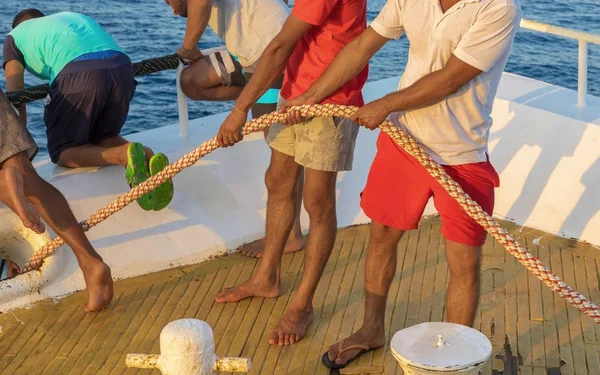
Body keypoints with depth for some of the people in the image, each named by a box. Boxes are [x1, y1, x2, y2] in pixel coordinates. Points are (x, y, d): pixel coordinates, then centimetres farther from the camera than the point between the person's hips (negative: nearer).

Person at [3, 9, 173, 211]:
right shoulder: (71, 16, 41)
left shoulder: (14, 36, 27)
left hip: (78, 74, -5)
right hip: (122, 68, 5)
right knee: (104, 138, 25)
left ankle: (123, 154, -16)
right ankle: (146, 156, -7)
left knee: (62, 152, 12)